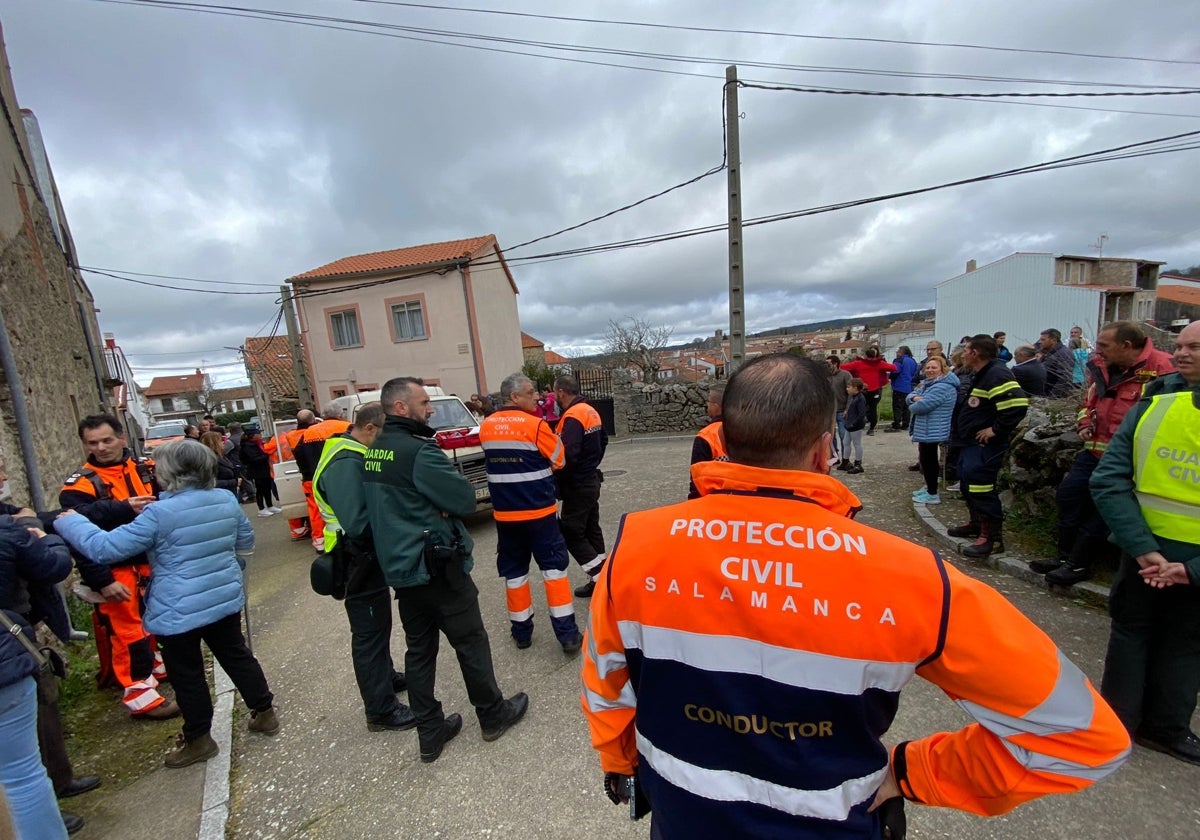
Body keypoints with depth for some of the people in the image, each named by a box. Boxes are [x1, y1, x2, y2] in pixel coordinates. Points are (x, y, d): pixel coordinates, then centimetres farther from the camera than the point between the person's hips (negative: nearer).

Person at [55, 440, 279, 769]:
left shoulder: (160, 513, -21)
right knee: (236, 655, 20)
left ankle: (198, 739, 30)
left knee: (187, 674, 13)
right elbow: (245, 541, 10)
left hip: (180, 612, -5)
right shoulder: (227, 500, -3)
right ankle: (265, 712, 31)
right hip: (225, 599, 6)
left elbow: (105, 547, -15)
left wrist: (67, 522, 1)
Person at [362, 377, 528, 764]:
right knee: (471, 644, 11)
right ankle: (493, 715, 29)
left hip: (399, 569, 8)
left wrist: (429, 504, 1)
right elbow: (466, 500, -21)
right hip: (439, 567, -8)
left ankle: (430, 733, 32)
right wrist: (444, 500, -2)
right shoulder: (418, 451, -23)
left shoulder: (374, 453, 5)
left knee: (419, 650, 18)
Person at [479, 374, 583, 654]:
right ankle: (567, 634, 9)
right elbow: (560, 460, -6)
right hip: (539, 511, -4)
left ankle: (521, 631, 27)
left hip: (504, 514, 5)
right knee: (554, 567, 6)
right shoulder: (534, 425, -14)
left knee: (514, 571, 16)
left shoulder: (486, 427, 3)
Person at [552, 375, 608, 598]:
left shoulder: (573, 417, -21)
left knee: (571, 532, 1)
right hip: (591, 480, 9)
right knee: (591, 529, 16)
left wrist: (555, 480, -16)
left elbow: (568, 456, -29)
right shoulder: (590, 411, 8)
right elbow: (603, 441, 19)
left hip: (577, 486, -9)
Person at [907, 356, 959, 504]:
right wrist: (915, 398, -13)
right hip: (926, 429, 11)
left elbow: (922, 406, -27)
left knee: (928, 460, -4)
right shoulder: (928, 383, 15)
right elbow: (911, 395, 11)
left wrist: (912, 406, -4)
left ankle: (932, 494, 4)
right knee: (926, 458, 19)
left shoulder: (942, 387, -21)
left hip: (933, 431, -11)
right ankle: (929, 488, 32)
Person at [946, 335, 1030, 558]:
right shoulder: (981, 375, 16)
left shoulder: (997, 374, -18)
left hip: (985, 445, -11)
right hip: (971, 443, 11)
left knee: (980, 485, -12)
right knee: (967, 482, 19)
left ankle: (992, 536, -3)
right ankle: (977, 524, 33)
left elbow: (1017, 404, -30)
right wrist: (960, 431, 17)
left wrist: (996, 429, -23)